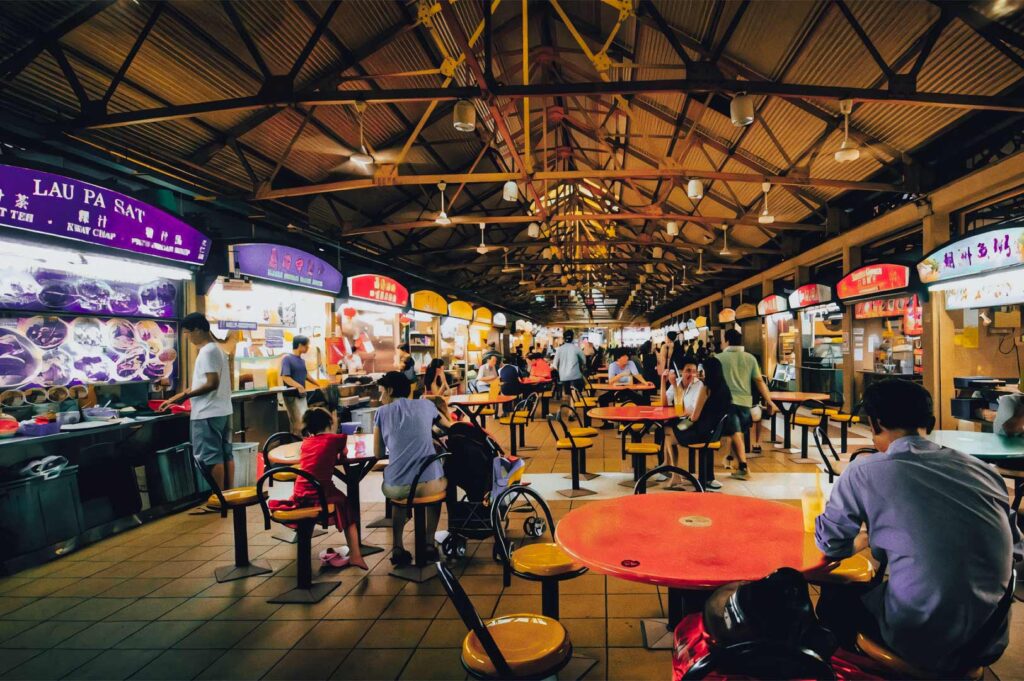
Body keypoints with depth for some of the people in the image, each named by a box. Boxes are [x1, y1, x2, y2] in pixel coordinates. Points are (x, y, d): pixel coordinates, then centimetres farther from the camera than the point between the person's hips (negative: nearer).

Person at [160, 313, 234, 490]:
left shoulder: (207, 351, -15)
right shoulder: (216, 349, 15)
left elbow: (212, 383, -21)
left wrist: (185, 395, -13)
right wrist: (182, 395, 20)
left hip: (208, 413, -10)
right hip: (221, 411, 10)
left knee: (211, 457, -3)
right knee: (225, 454, 11)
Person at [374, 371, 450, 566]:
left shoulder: (382, 412, 10)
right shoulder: (426, 404, 14)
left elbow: (379, 453, 16)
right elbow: (450, 427, 32)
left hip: (396, 488, 0)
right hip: (429, 485, 0)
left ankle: (398, 548, 27)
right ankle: (429, 545, 32)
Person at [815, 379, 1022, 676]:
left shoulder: (866, 471, -11)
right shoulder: (982, 468, 2)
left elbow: (829, 545, 1)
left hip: (926, 643, -5)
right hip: (991, 640, 5)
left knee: (835, 596, 20)